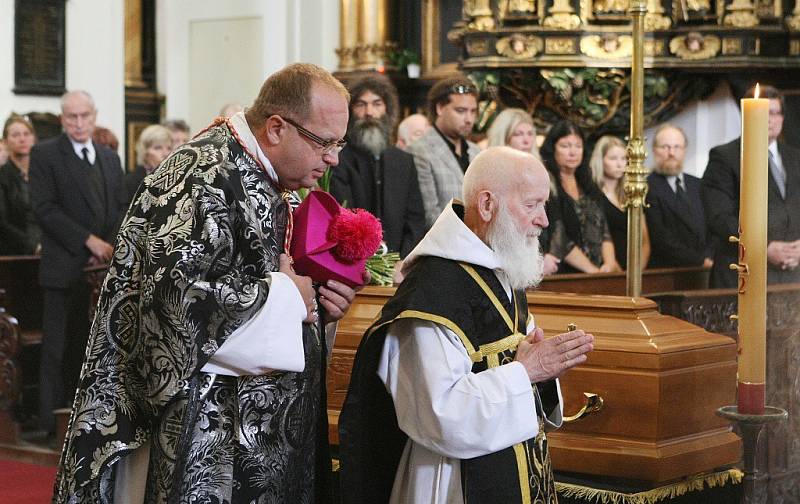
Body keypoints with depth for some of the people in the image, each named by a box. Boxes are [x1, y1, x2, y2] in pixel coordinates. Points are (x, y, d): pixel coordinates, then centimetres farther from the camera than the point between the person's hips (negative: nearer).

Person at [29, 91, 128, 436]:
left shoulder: (109, 158, 17)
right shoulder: (45, 154, -1)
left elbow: (121, 209, 16)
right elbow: (44, 208, -9)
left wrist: (109, 246, -2)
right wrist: (89, 240, -13)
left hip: (103, 266, 5)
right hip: (65, 268, -5)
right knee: (59, 349, -3)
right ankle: (54, 422, 2)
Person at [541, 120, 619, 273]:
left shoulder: (589, 187, 17)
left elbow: (603, 231, 14)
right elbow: (556, 239, -10)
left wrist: (609, 264, -3)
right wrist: (593, 270, -11)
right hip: (563, 275, -6)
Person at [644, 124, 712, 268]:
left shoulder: (698, 186, 17)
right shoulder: (646, 189, -3)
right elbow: (660, 238, -9)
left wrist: (708, 259, -3)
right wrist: (700, 261, -10)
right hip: (665, 271, -5)